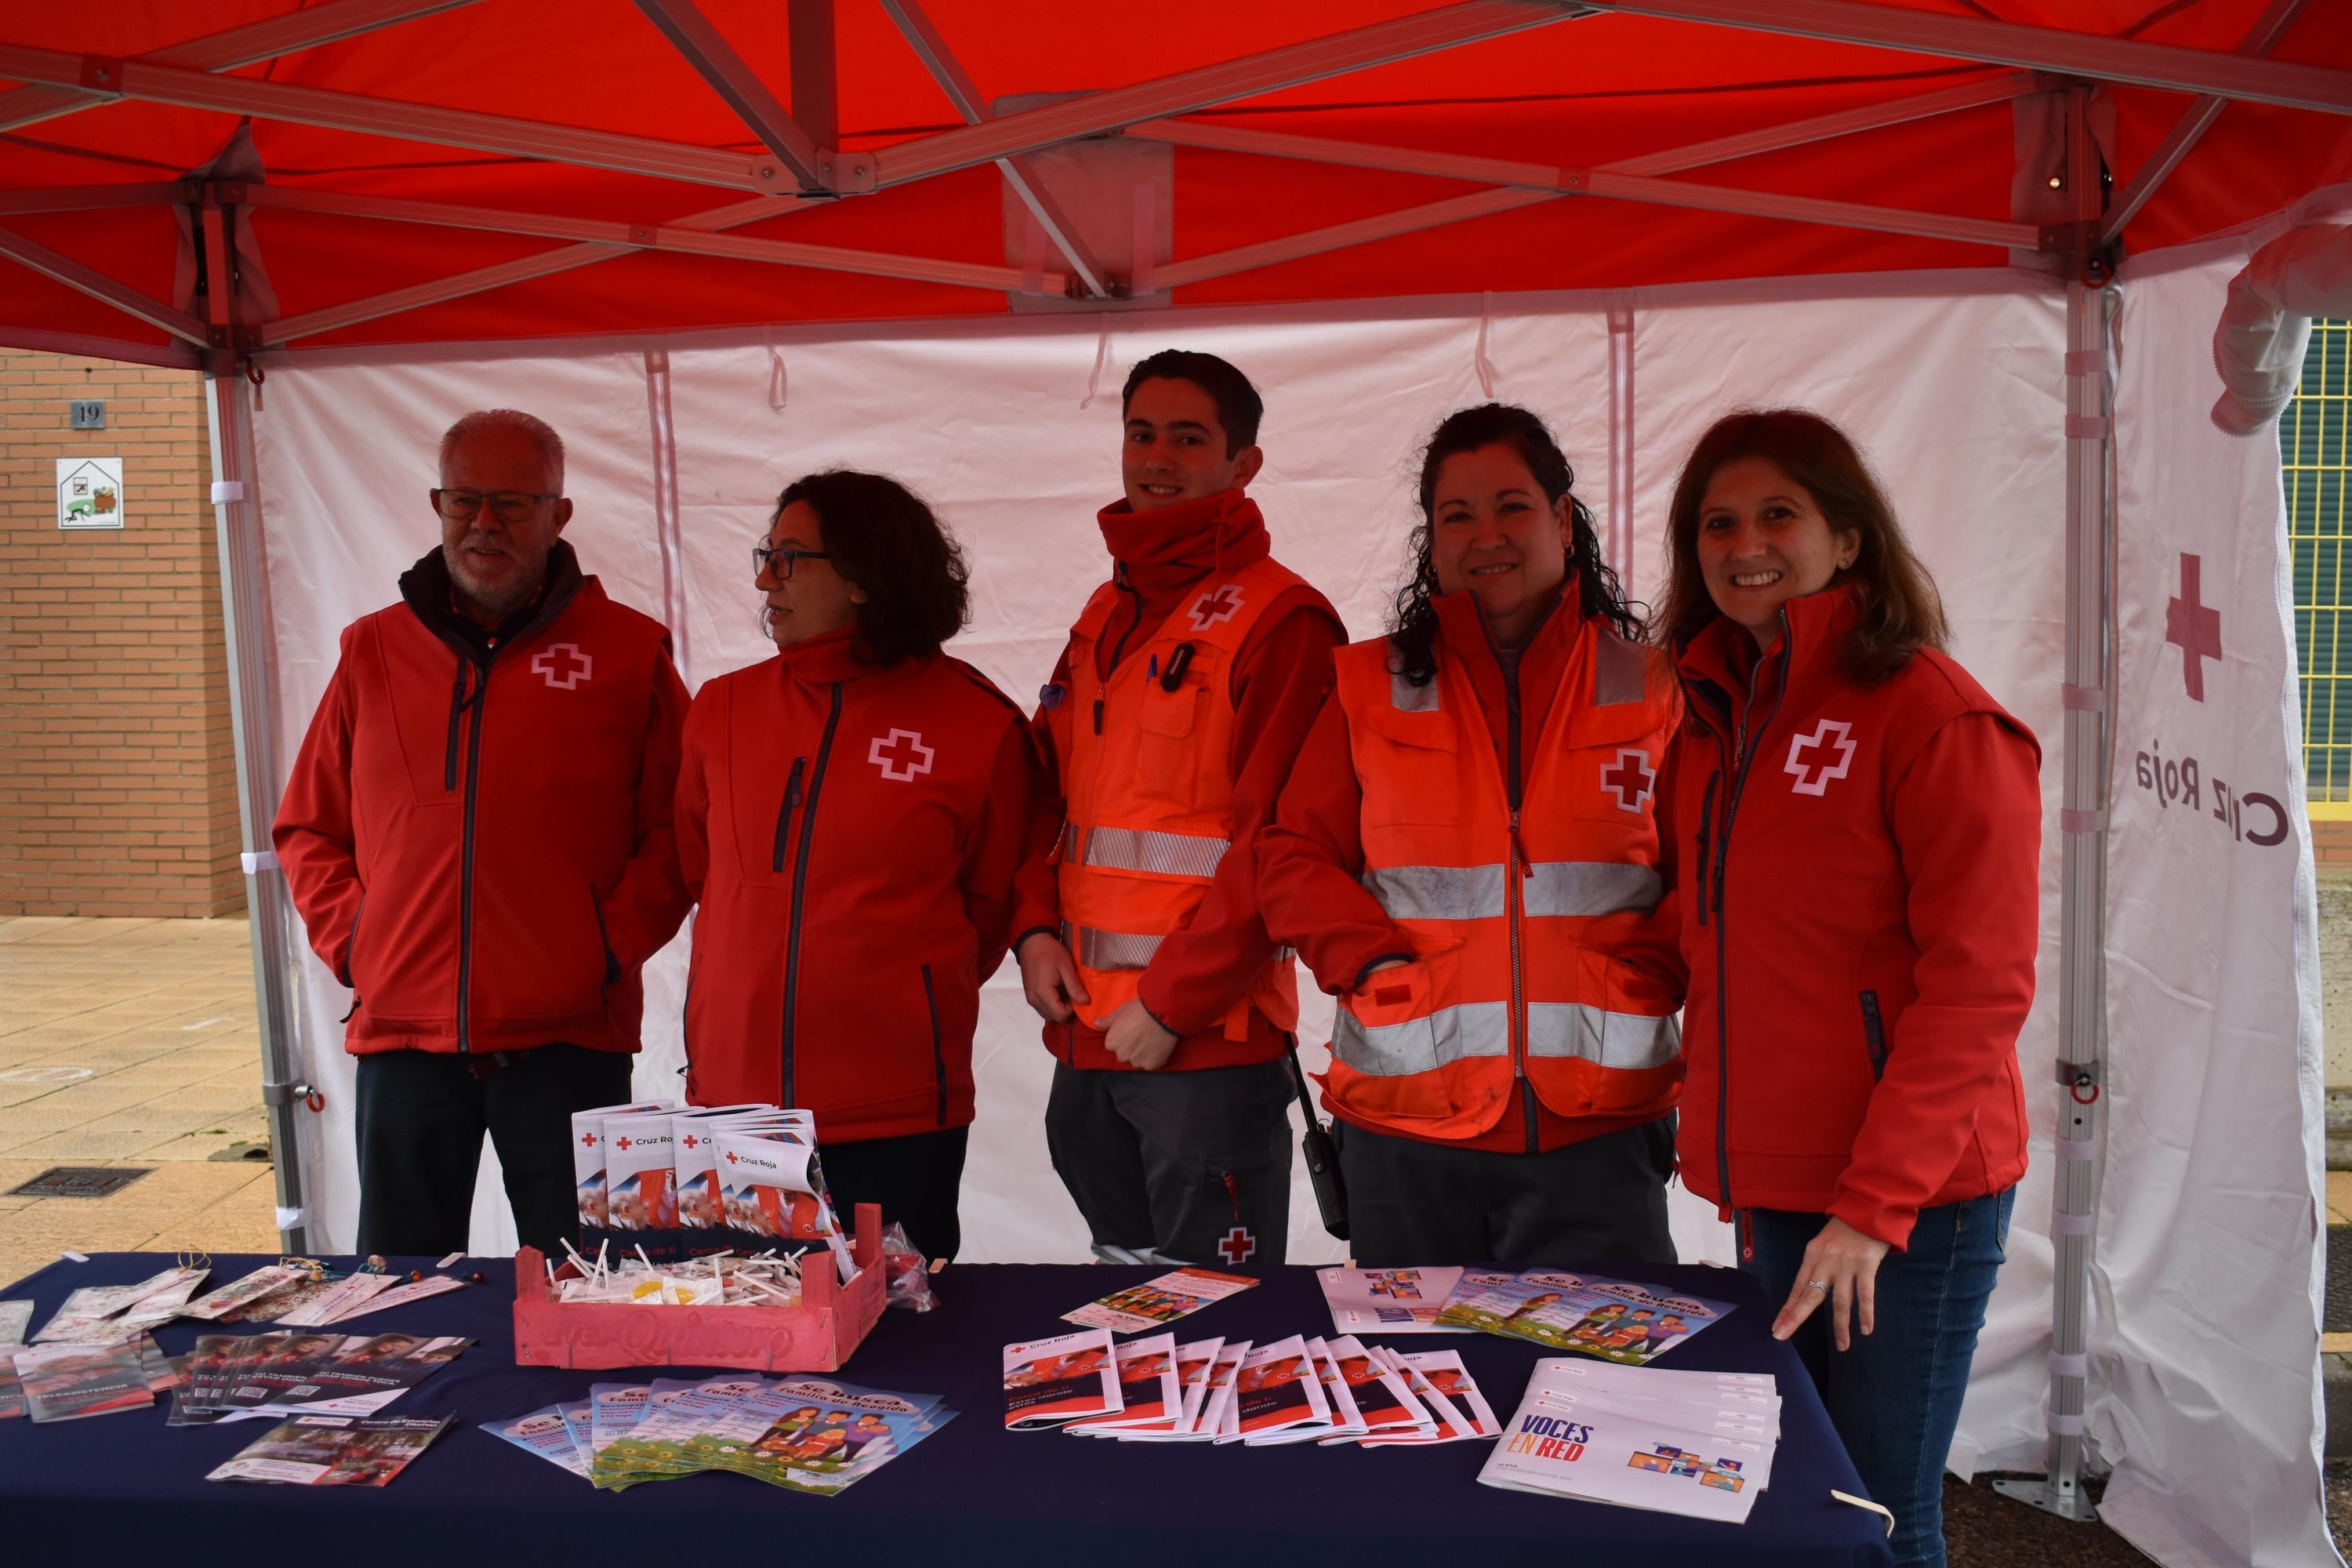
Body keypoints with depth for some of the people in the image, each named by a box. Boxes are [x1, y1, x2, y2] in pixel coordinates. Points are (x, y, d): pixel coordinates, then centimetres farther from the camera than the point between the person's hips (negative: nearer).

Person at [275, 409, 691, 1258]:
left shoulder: (628, 652, 1)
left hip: (568, 1036, -2)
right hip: (402, 1029, 3)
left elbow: (681, 829, 0)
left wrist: (611, 945, -9)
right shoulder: (373, 652, 10)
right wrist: (350, 941, 2)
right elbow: (306, 829, 16)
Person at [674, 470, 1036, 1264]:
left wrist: (907, 1003, 8)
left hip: (896, 1116, -3)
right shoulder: (723, 709, 6)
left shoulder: (977, 722, -4)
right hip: (732, 1100, 3)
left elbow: (992, 906, 7)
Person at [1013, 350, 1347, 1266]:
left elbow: (1277, 844, -16)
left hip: (1210, 1043, -7)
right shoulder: (1104, 620, 14)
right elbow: (1046, 796, 18)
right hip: (1083, 1037, 8)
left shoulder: (1278, 621, -10)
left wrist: (1170, 1002, -16)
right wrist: (1036, 931, 2)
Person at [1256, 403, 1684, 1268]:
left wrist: (1643, 975, -9)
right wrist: (1374, 962, -8)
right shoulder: (1370, 687, 8)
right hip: (1405, 1122, 1)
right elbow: (1293, 856, 8)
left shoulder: (1650, 687, 7)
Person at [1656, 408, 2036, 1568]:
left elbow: (1978, 983, -16)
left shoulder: (1935, 715, -12)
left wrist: (1875, 1205, -20)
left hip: (1911, 1200, -6)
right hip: (1768, 1184, 7)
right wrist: (1726, 1144, 11)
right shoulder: (1715, 711, 10)